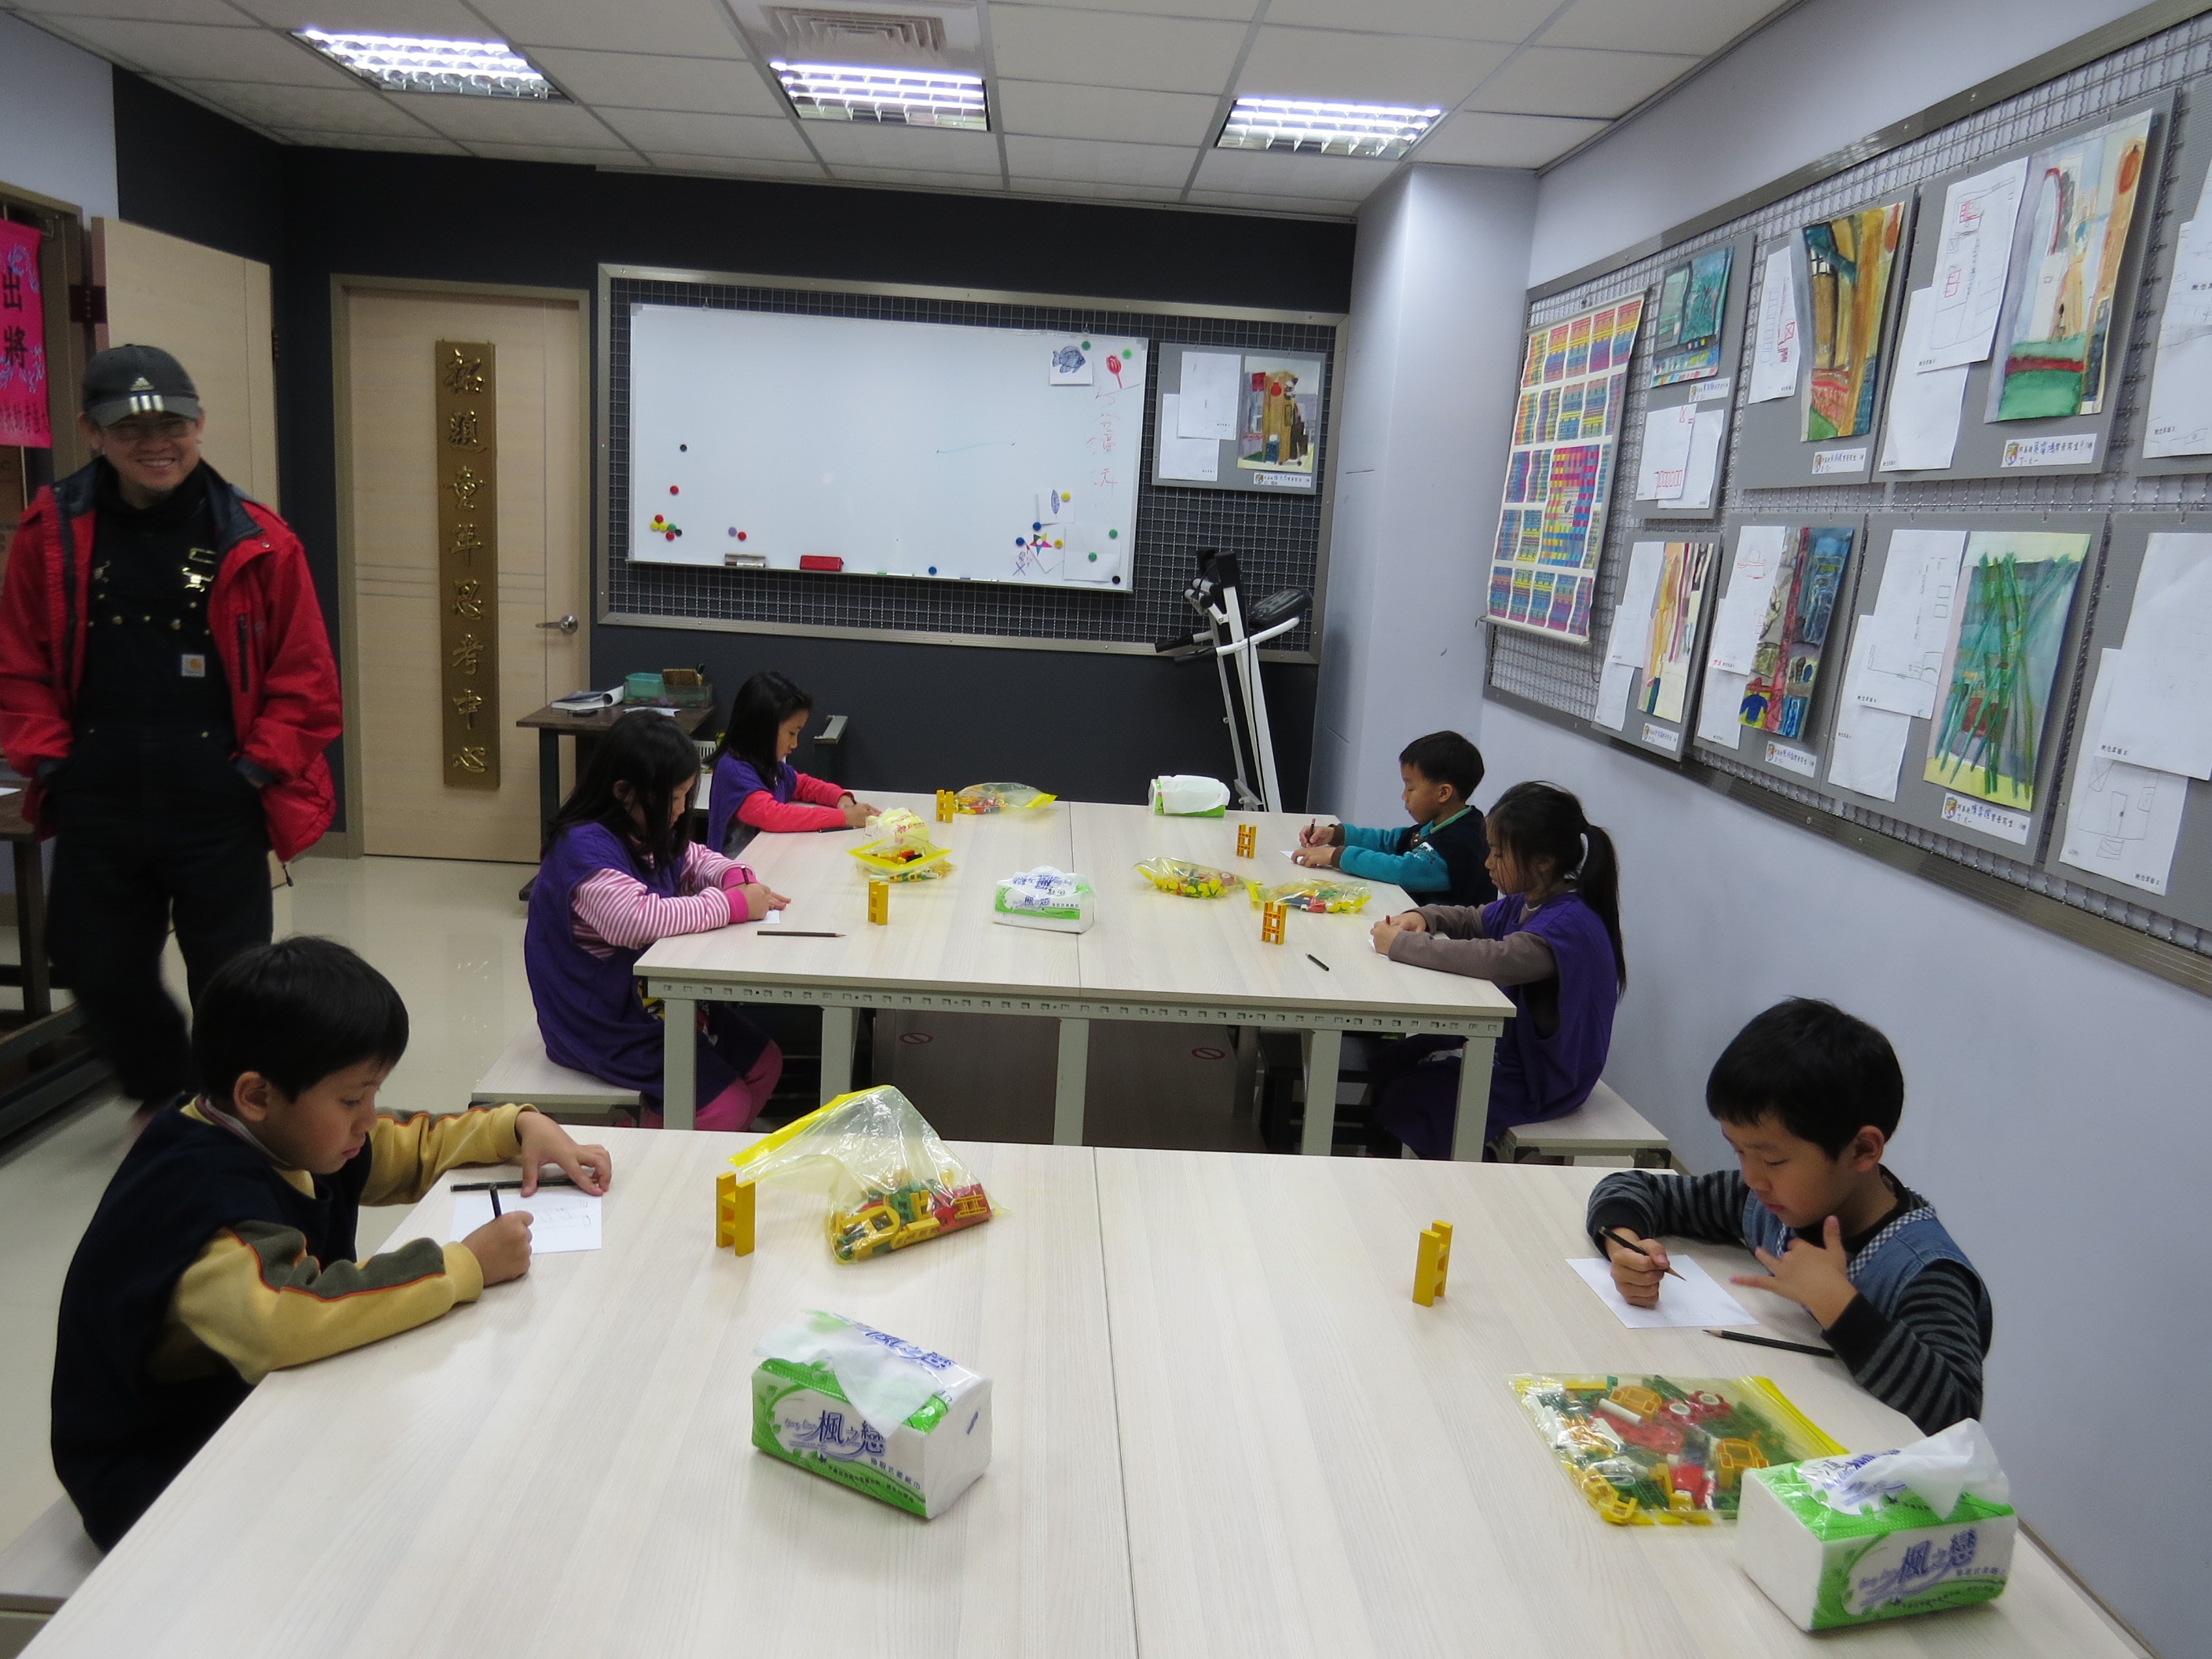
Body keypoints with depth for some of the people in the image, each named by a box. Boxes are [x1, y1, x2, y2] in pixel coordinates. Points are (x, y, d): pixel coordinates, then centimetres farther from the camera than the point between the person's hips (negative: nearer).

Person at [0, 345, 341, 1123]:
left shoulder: (255, 541, -4)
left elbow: (304, 674, -1)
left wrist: (259, 768, -6)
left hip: (218, 806, -3)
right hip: (96, 806, 3)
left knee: (229, 982, 6)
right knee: (102, 973, 15)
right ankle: (166, 1100, 42)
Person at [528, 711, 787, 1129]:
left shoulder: (649, 830, 3)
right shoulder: (585, 847, -24)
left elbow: (696, 860, 22)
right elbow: (636, 919, -39)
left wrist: (734, 877, -4)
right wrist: (734, 904, -29)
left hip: (662, 996, 10)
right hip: (604, 1023, -10)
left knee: (765, 1063, 9)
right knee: (725, 1108, -14)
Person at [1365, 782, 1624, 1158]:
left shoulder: (1570, 925, -29)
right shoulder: (1528, 902, 1)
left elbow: (1494, 959, -43)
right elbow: (1473, 920, 18)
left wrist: (1401, 944, -33)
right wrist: (1422, 917, -5)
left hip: (1539, 1081, -10)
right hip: (1507, 1042, 10)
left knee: (1406, 1098, -11)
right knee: (1387, 1063, 12)